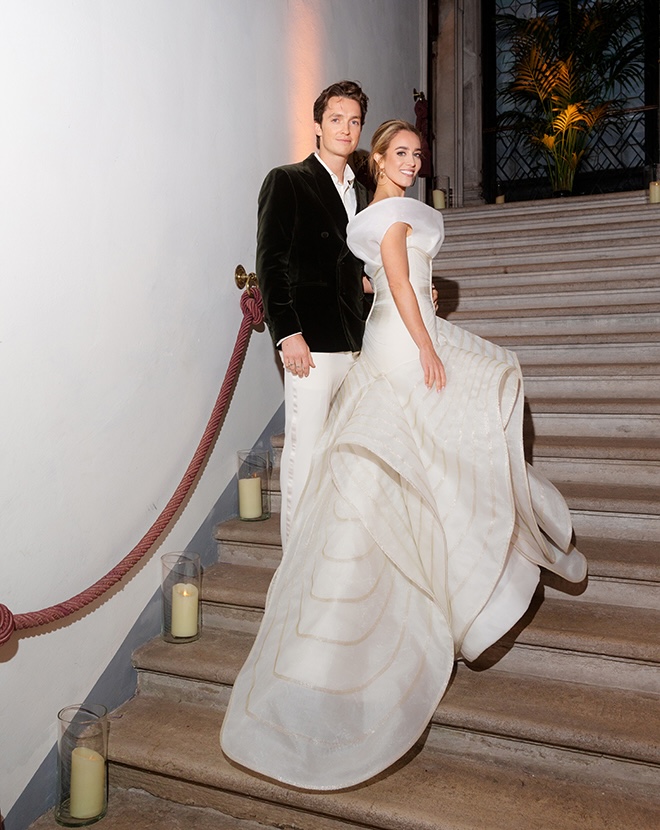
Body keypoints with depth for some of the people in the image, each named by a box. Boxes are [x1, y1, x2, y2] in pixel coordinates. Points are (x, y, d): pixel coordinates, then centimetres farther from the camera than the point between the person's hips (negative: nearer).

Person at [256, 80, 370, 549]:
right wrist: (287, 333, -17)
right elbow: (271, 262, -8)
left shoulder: (359, 192, 21)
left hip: (355, 343, 7)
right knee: (306, 451, -3)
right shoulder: (287, 181, 1)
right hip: (312, 342, -7)